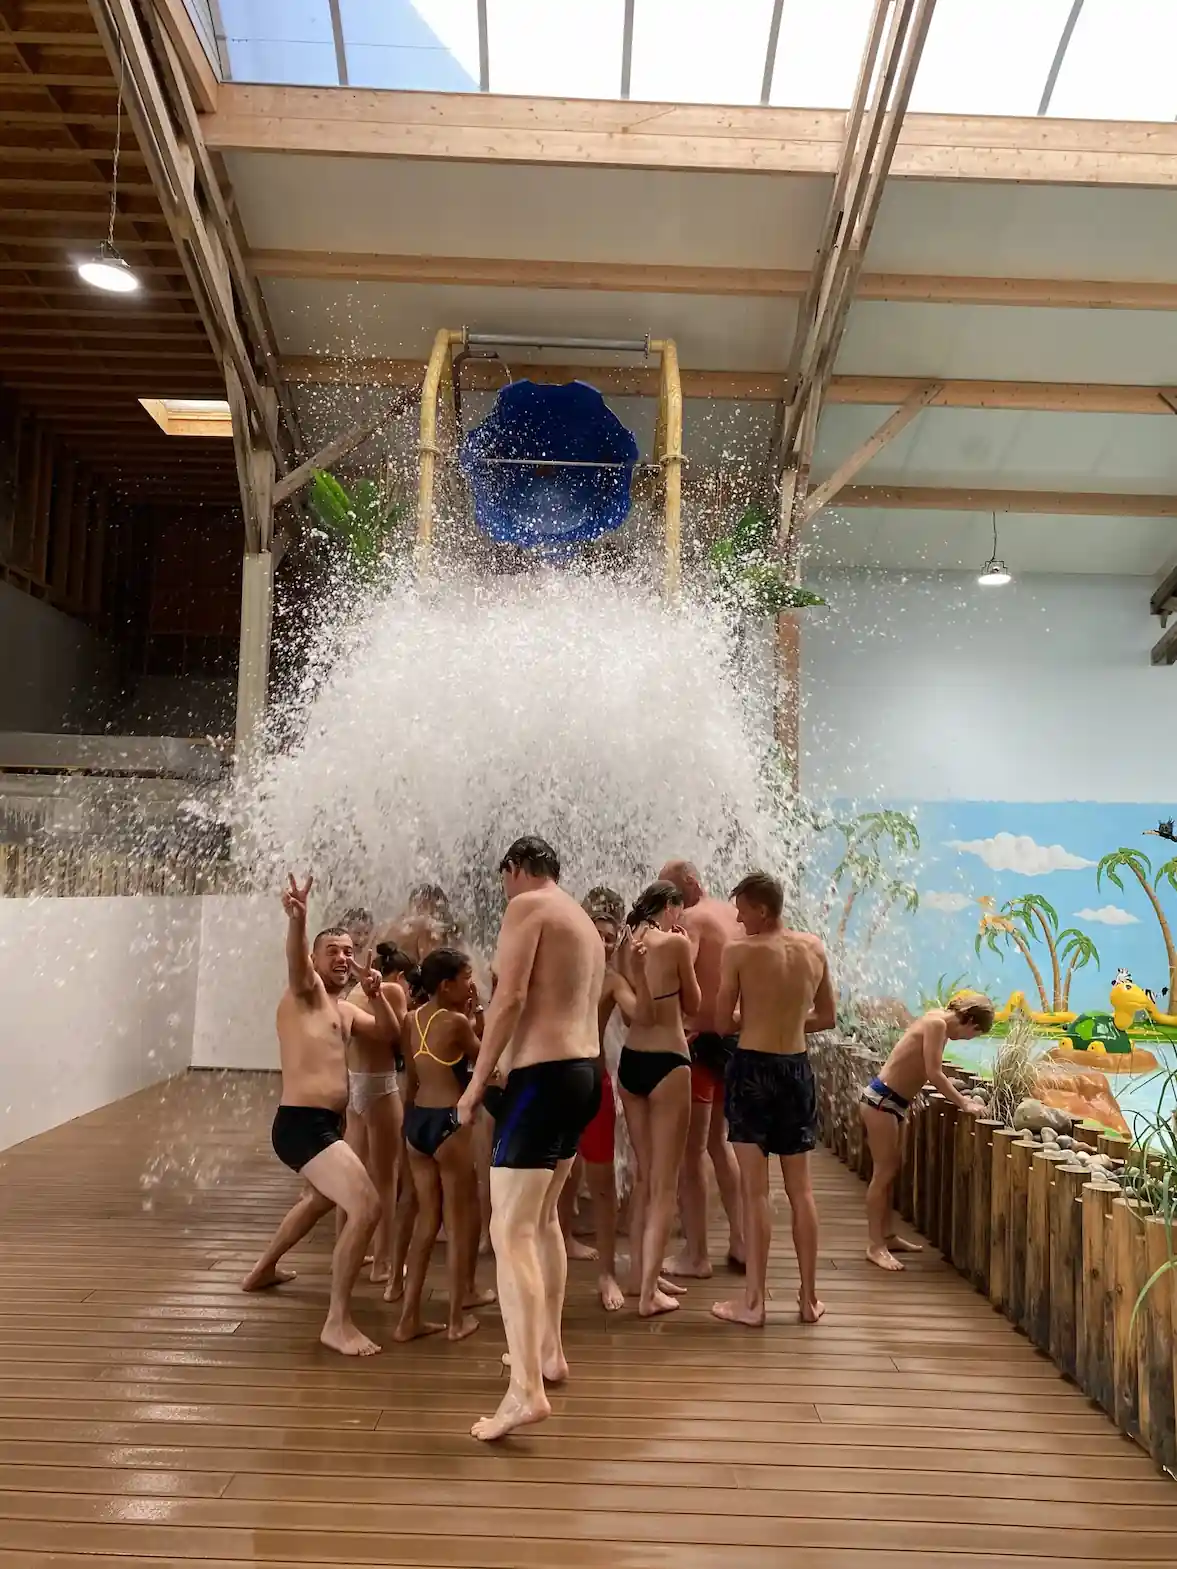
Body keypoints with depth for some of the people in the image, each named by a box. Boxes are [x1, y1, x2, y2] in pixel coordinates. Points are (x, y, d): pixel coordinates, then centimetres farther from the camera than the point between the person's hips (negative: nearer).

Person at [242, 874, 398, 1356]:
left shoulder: (344, 1010, 18)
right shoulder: (305, 992, -7)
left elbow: (388, 1035, 18)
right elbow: (295, 961, -29)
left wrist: (376, 995, -2)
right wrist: (297, 917, -52)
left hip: (323, 1124, 10)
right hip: (301, 1124, -10)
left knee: (321, 1198, 35)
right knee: (367, 1205, -22)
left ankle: (262, 1270, 55)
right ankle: (338, 1322, -13)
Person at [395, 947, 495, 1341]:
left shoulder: (410, 1020, 6)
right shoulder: (456, 1022, -16)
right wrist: (469, 1016, 9)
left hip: (416, 1119, 7)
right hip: (448, 1122, -7)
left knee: (426, 1216, 16)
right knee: (460, 1218, 8)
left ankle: (409, 1318, 17)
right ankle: (458, 1318, 19)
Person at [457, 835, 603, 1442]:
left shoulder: (527, 906, -6)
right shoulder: (585, 922, 20)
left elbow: (510, 997, -17)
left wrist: (478, 1080, -11)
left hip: (544, 1075, -9)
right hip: (584, 1072, 9)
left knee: (509, 1231, -8)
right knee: (542, 1217, 23)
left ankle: (526, 1390, -13)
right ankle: (547, 1351, 33)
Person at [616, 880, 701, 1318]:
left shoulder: (627, 945, 7)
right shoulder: (676, 942, -9)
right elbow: (693, 1004, 3)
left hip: (630, 1062, 7)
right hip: (667, 1064, -6)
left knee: (643, 1175, 20)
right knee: (665, 1183, 1)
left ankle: (639, 1272, 29)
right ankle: (649, 1292, 3)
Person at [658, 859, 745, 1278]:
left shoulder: (692, 918, -13)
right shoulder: (735, 915, 12)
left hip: (702, 1039, -8)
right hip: (736, 1037, 8)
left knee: (690, 1151, 3)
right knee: (719, 1141, 21)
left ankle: (695, 1255, 10)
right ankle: (739, 1242, 25)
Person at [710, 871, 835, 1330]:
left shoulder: (739, 952, -11)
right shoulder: (814, 948, 2)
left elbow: (722, 1024, -6)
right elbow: (826, 1018, 10)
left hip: (752, 1067, -4)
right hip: (797, 1068, 4)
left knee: (755, 1189, 1)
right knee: (800, 1189, 13)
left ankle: (753, 1301, 7)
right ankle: (809, 1298, 21)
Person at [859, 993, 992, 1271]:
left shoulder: (940, 1023, 11)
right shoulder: (937, 1023, -17)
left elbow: (930, 1073, 15)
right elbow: (934, 1074, -21)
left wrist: (959, 1097, 13)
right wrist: (964, 1103, -14)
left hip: (891, 1101, 10)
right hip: (881, 1100, -10)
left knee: (891, 1172, 17)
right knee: (883, 1173, -4)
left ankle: (888, 1236, 27)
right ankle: (875, 1246, 3)